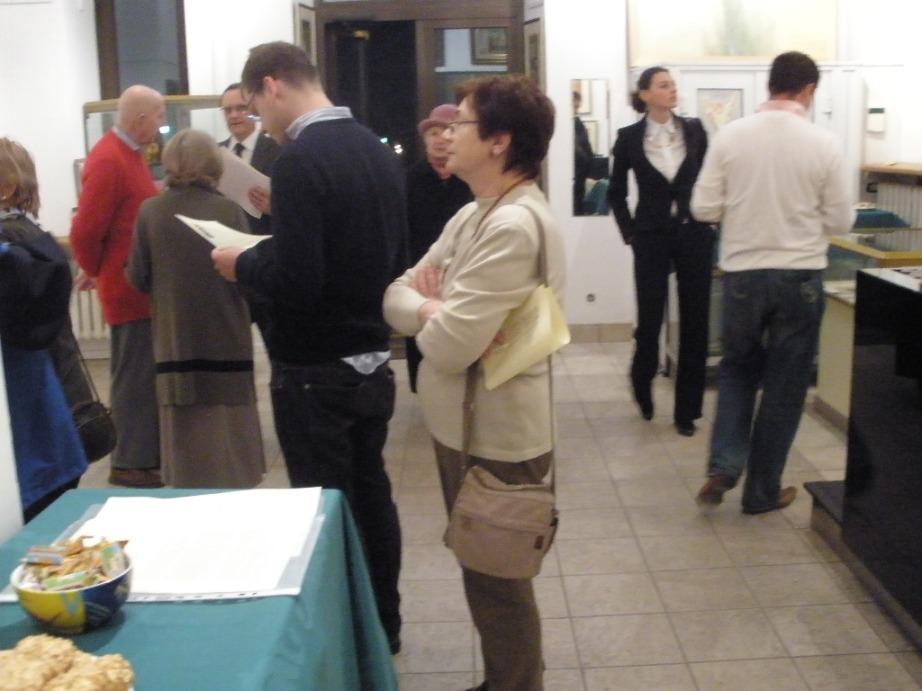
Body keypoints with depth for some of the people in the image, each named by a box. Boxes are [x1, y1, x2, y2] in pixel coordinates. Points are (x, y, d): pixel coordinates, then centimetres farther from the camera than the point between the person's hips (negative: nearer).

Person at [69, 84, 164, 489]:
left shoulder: (129, 152, 12)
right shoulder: (108, 160, -18)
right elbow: (84, 232, -19)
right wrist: (102, 274, -6)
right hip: (130, 290, -9)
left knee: (148, 375, 16)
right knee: (134, 377, 0)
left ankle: (149, 453, 27)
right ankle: (129, 464, 10)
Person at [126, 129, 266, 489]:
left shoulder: (150, 211, -5)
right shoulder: (229, 210, -9)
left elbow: (138, 278, 0)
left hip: (174, 339, 2)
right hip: (226, 338, -1)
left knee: (187, 434, 12)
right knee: (229, 437, 9)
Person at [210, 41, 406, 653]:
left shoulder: (300, 160, -19)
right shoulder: (379, 150, 5)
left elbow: (295, 282, -26)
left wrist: (242, 264, -6)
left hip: (316, 372, -8)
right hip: (373, 361, 8)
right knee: (370, 493, 19)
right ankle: (382, 624, 34)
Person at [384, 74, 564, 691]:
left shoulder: (515, 225, -25)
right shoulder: (474, 215, 7)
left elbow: (446, 347, -29)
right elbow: (397, 293, 4)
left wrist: (427, 311, -8)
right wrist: (436, 310, -17)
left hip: (495, 436, -10)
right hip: (464, 424, 10)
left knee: (498, 583, 10)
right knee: (484, 574, 24)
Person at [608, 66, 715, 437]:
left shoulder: (694, 130, 3)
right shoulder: (629, 137, -2)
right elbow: (616, 192, 6)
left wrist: (711, 221, 3)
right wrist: (629, 233, 2)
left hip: (694, 235, 2)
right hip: (652, 237, -2)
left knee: (694, 320, 3)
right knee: (649, 318, -1)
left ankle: (687, 409, 14)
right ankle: (642, 382, 30)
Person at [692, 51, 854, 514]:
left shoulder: (731, 136, -6)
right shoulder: (823, 143, -8)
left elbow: (704, 208, -4)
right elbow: (840, 221, -3)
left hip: (742, 273, 1)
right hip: (800, 275, -1)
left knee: (737, 370, 21)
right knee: (784, 385, 11)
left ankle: (723, 467, 6)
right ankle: (762, 491, 19)